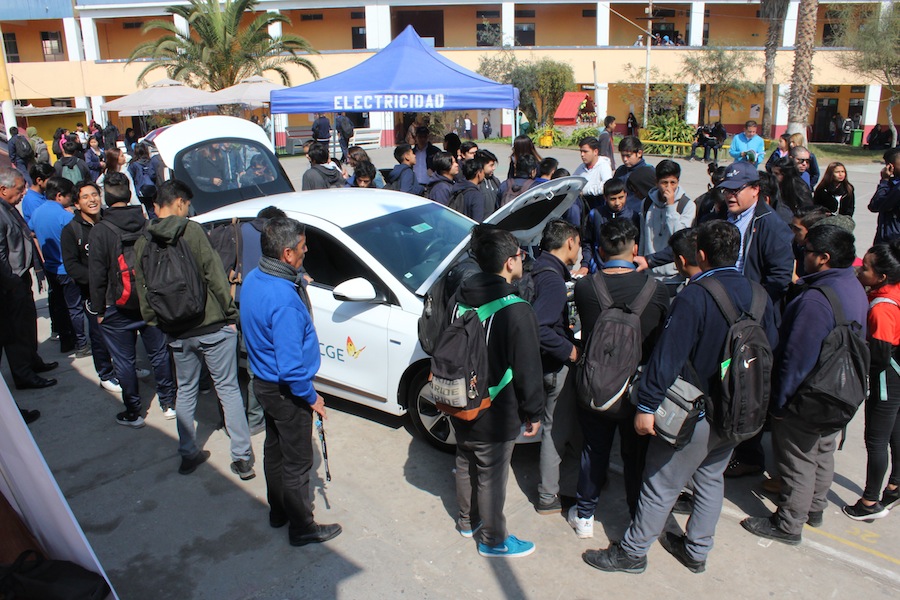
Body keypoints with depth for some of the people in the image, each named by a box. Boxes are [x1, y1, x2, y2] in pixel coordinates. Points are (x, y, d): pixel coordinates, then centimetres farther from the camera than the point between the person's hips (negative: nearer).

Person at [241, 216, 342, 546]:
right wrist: (311, 397, -16)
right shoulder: (284, 300, -33)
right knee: (297, 463, 9)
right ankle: (302, 528, 27)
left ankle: (279, 509, 45)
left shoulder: (253, 279, -4)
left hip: (263, 381, 10)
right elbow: (291, 366, -30)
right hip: (285, 392, -9)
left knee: (275, 449, 26)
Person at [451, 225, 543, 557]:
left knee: (466, 463, 24)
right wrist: (533, 412, -5)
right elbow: (527, 369, -19)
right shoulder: (517, 311, -25)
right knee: (491, 476, 10)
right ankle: (493, 540, 29)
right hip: (496, 416, -7)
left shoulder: (461, 297, -3)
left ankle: (468, 520, 45)